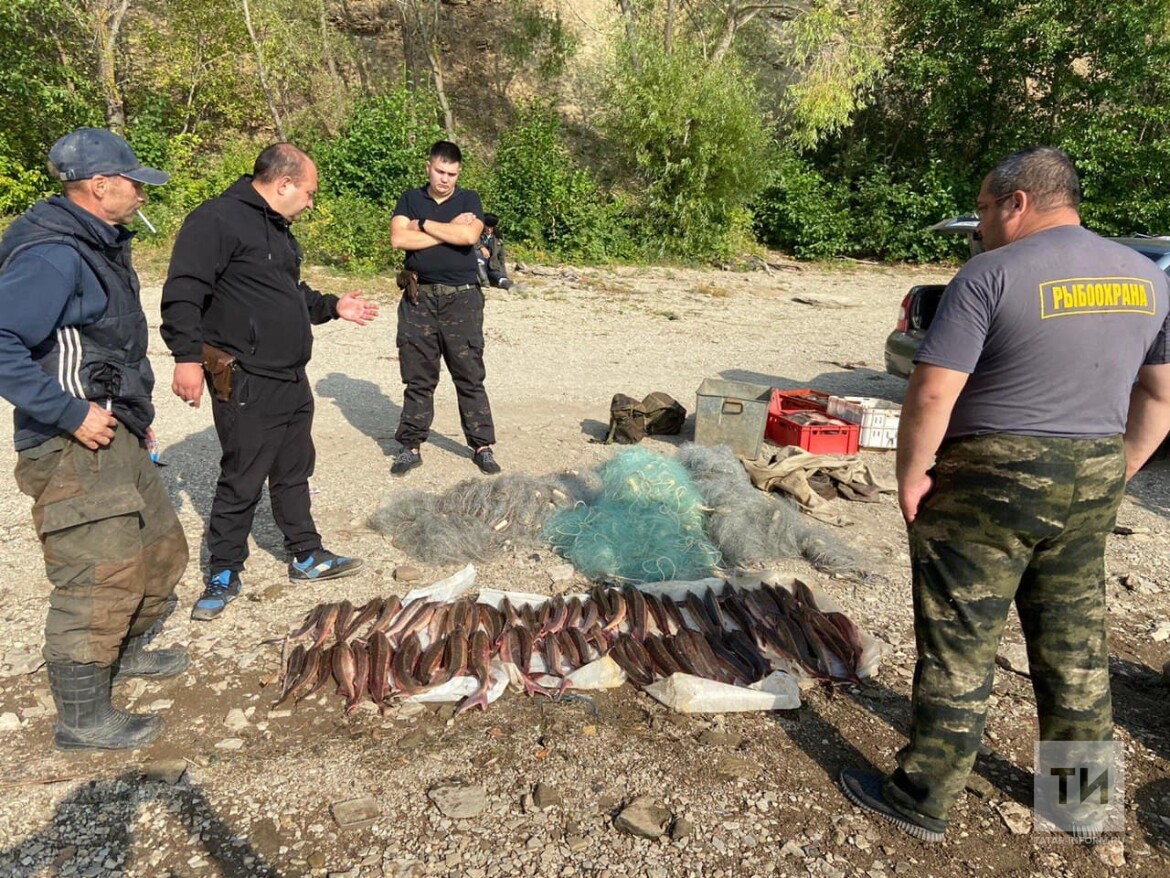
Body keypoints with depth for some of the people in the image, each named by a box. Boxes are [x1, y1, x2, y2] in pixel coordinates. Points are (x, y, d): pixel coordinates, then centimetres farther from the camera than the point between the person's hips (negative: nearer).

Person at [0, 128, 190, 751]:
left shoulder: (100, 244, 13)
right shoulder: (51, 256, -18)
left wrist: (136, 412, 17)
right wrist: (70, 413, -24)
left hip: (116, 436, 10)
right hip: (74, 449, -10)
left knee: (162, 550, 19)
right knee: (101, 578, -5)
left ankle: (126, 652, 41)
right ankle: (81, 719, 12)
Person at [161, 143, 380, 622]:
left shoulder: (277, 228, 17)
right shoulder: (217, 219, -14)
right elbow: (183, 293, -21)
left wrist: (334, 307, 20)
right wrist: (187, 356, -27)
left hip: (292, 380, 9)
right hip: (246, 384, -9)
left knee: (294, 473, 17)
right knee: (241, 483, 1)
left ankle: (307, 556, 31)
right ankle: (223, 575, 17)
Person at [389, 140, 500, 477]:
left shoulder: (468, 199, 7)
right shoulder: (410, 199, 10)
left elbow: (470, 235, -14)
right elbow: (399, 238, -7)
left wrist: (423, 224, -6)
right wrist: (449, 229, -7)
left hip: (462, 298, -1)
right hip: (419, 298, 1)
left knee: (470, 378, 3)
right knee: (417, 379, 6)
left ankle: (482, 446, 11)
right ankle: (411, 447, 16)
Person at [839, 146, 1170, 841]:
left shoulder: (993, 274, -13)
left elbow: (932, 394, -20)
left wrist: (911, 474, -9)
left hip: (991, 484, -7)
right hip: (1094, 487, 7)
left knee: (959, 648, 3)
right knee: (1075, 645, 19)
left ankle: (924, 802, 17)